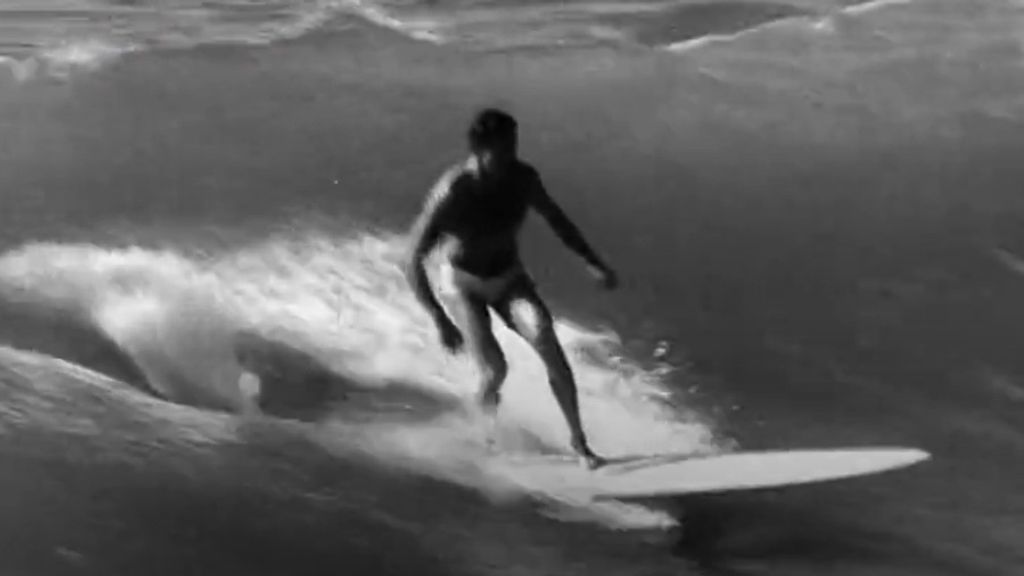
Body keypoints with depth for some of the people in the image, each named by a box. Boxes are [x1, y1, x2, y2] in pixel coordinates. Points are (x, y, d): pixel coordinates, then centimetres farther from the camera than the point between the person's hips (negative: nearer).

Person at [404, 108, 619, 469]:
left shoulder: (523, 178, -18)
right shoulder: (450, 193, -30)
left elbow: (554, 218, 4)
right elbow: (414, 263, -26)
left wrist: (593, 263, 3)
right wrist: (440, 321, -31)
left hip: (509, 277, 3)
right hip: (464, 283, -3)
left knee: (549, 347, -19)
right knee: (495, 369, -15)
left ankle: (578, 441, -4)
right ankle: (486, 417, 23)